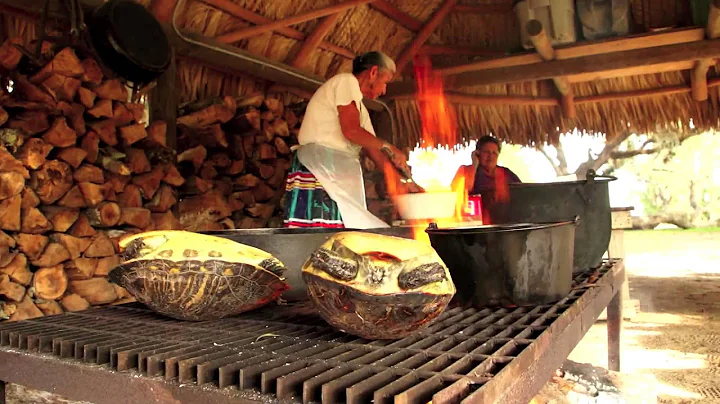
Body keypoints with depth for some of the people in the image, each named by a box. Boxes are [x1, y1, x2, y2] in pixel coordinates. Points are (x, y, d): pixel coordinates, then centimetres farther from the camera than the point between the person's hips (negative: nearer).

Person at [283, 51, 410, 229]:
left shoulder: (359, 106, 28)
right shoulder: (346, 81, 2)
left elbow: (374, 151, 23)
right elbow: (351, 130, -12)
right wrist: (389, 148, 0)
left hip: (337, 173, 9)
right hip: (318, 163, -9)